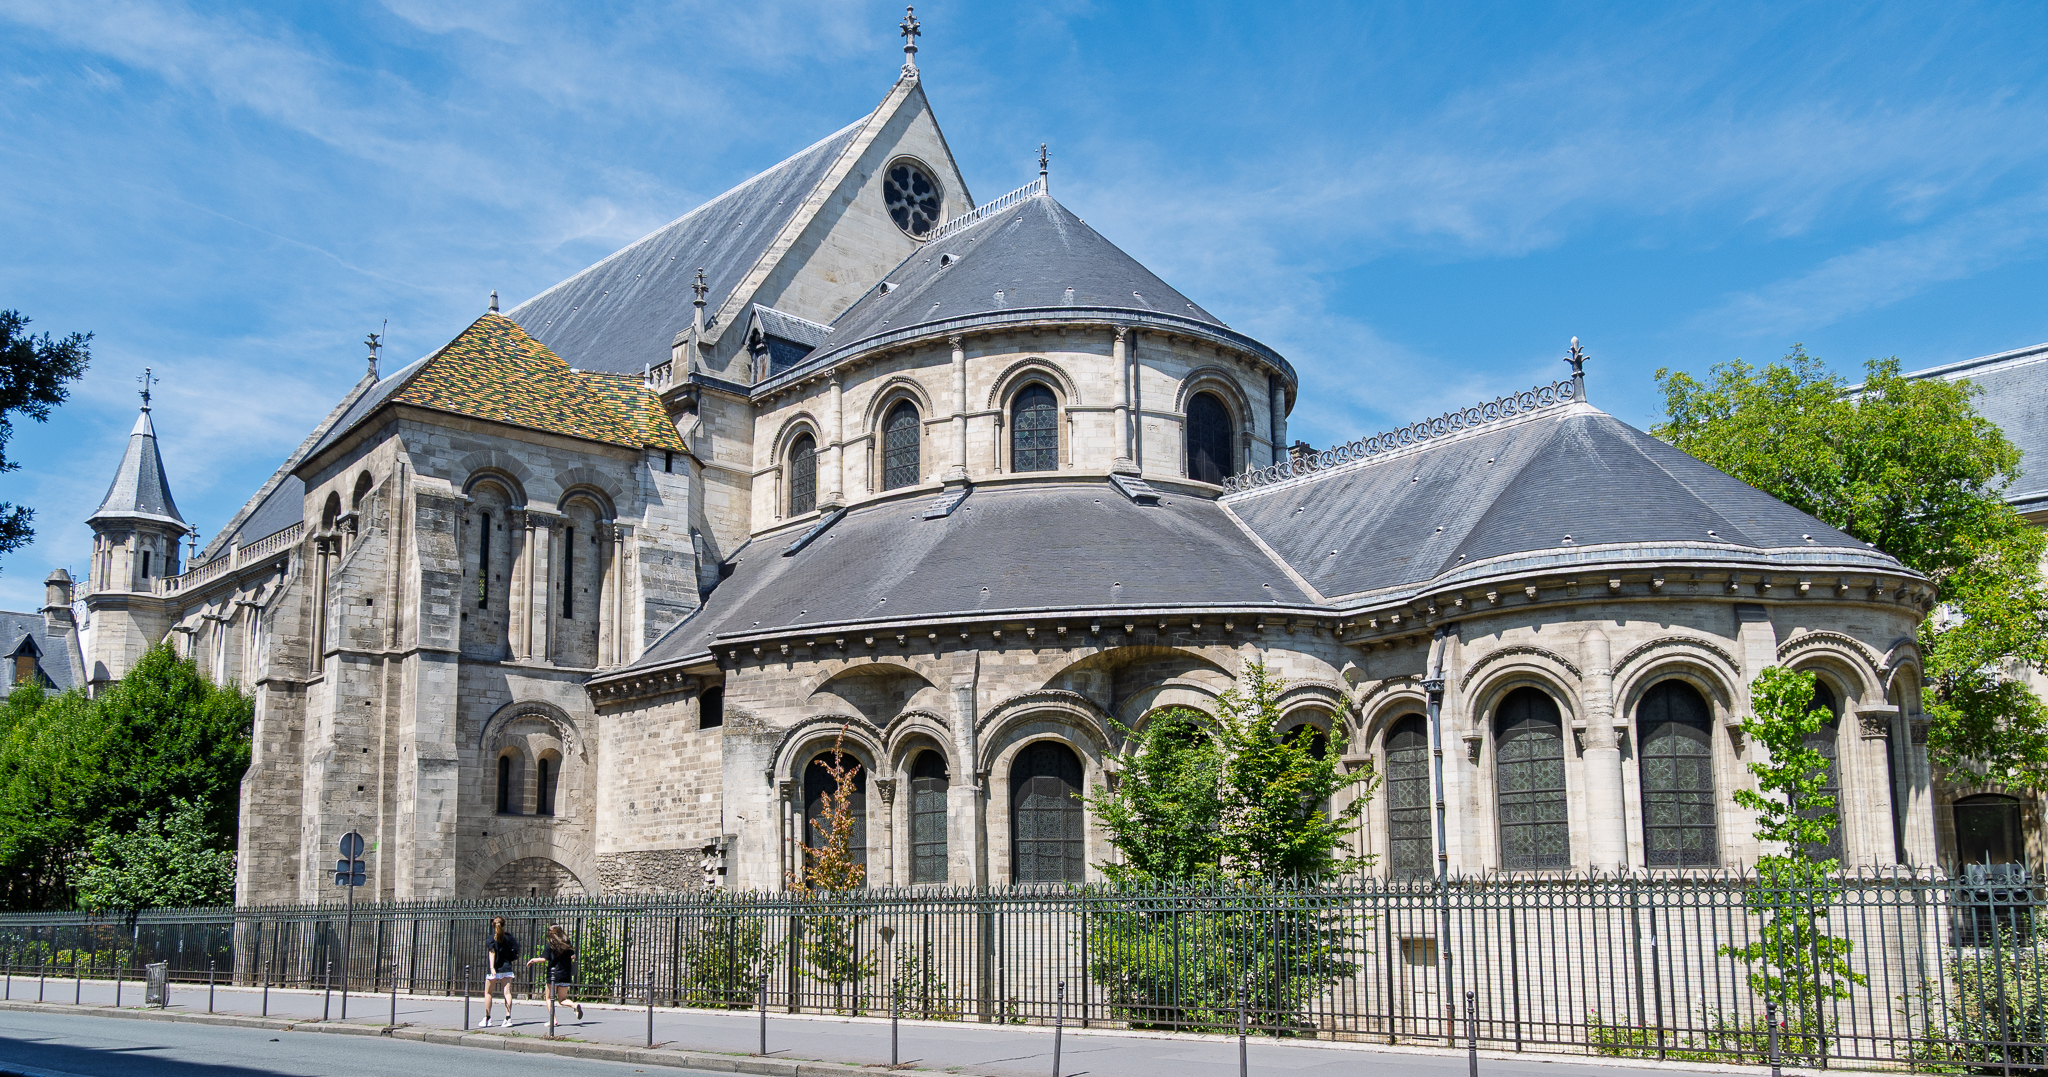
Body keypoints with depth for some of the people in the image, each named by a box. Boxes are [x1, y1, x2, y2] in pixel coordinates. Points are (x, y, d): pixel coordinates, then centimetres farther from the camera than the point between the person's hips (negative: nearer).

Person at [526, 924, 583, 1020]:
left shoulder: (550, 945, -8)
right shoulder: (568, 943, 5)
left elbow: (544, 959, -12)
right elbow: (573, 957, 7)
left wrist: (533, 960, 4)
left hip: (553, 975, -4)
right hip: (566, 975, 4)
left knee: (549, 998, 11)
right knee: (562, 999, 13)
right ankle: (575, 1005, -15)